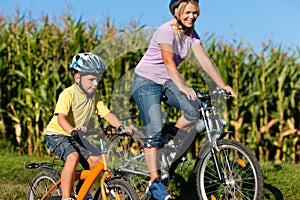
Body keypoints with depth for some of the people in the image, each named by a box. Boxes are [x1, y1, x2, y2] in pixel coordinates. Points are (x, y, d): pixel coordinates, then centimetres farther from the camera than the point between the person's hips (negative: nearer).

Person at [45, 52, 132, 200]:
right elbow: (61, 118, -35)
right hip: (57, 134, -7)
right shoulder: (68, 94, -22)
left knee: (95, 161, -9)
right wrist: (73, 130, -54)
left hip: (77, 138, 7)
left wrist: (120, 126, -28)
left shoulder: (94, 97, -2)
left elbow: (107, 114, -8)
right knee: (73, 157, -32)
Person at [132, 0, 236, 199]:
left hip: (166, 82, 7)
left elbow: (205, 60, -8)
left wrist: (223, 85, -20)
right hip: (146, 81, -6)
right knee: (155, 129, -18)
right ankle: (154, 182, -13)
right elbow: (169, 62, -35)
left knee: (195, 109, -16)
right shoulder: (166, 31, -21)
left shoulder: (191, 33, -1)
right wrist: (183, 87, -49)